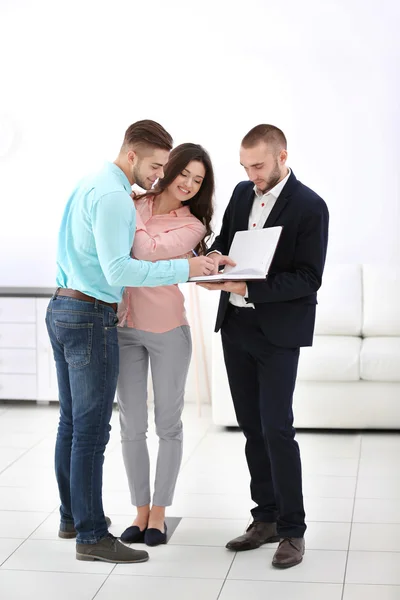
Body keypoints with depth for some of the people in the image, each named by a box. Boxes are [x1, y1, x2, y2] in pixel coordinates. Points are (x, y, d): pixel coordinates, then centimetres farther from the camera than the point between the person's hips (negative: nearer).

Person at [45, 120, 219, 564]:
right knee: (92, 430, -5)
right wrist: (183, 269, -22)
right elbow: (117, 270, -24)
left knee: (72, 423, 16)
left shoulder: (89, 185, 15)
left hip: (63, 308, 10)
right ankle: (92, 536, 0)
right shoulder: (112, 196, -17)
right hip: (92, 316, -10)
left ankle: (72, 516, 26)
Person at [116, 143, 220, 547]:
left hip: (166, 330, -2)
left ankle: (158, 512, 20)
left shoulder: (192, 226, -2)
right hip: (124, 327, 2)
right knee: (131, 425, 7)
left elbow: (149, 251, -14)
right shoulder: (133, 203, 3)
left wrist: (128, 210, -8)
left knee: (168, 424, 6)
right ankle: (140, 510, 21)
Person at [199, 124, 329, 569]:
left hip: (278, 330, -6)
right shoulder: (242, 193, 8)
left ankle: (292, 530, 4)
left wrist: (247, 287, -25)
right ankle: (266, 518, 23)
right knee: (252, 427, 11)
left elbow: (308, 278, -16)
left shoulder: (310, 207, -12)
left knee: (276, 428, -8)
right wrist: (215, 256, -6)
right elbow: (224, 239, 19)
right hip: (235, 324, 7)